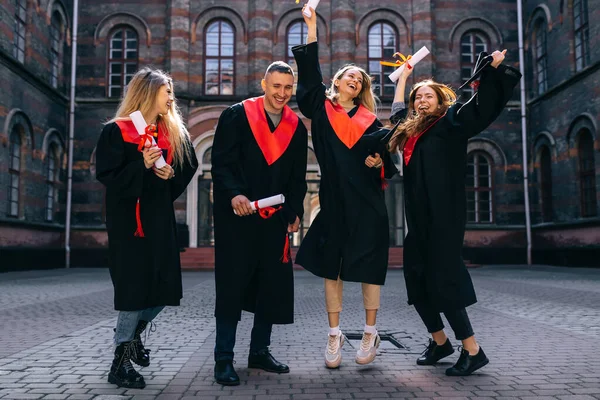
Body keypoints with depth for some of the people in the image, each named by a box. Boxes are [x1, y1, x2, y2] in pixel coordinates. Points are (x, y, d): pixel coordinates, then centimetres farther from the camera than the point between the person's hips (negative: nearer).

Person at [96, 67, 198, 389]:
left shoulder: (174, 133, 12)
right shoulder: (116, 131, -5)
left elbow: (188, 170, 16)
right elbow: (107, 175, -11)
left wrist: (171, 176, -4)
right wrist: (142, 165, -22)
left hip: (160, 219, 6)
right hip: (127, 219, -6)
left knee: (164, 285, 5)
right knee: (135, 287, -7)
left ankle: (132, 334, 33)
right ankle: (120, 362, 8)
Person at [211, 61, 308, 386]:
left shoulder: (297, 127, 9)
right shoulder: (236, 115, -3)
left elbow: (297, 176, 13)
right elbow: (220, 162, -9)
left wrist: (295, 212, 5)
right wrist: (234, 194, -24)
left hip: (276, 217, 5)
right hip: (237, 215, -4)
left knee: (273, 285, 8)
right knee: (232, 284, -1)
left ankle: (259, 352, 24)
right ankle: (223, 359, 9)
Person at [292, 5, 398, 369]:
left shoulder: (370, 119, 10)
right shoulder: (320, 108, 8)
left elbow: (385, 154, 8)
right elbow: (309, 72, 0)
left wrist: (379, 161, -15)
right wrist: (312, 25, -2)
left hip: (367, 203, 0)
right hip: (334, 200, 0)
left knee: (369, 267, 2)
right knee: (331, 267, 3)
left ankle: (370, 333, 13)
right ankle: (335, 335, 12)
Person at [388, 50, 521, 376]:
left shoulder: (451, 122, 3)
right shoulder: (409, 128, 19)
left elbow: (482, 106, -9)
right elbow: (397, 108, 39)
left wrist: (493, 68, -13)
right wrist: (404, 74, 46)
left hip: (444, 215, -7)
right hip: (418, 217, 7)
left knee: (442, 279, -11)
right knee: (416, 279, 5)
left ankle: (472, 349, -1)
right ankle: (439, 341, 21)